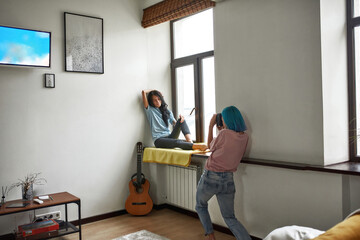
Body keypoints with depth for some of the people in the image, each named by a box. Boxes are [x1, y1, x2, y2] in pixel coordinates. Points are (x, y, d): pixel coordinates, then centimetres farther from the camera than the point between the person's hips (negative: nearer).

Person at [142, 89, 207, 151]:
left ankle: (190, 142, -39)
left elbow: (175, 123, 9)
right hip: (159, 140, -5)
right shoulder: (150, 110, 9)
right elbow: (143, 92, 1)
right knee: (177, 142, -36)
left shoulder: (167, 111, 22)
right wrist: (152, 91, 20)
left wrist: (180, 119, -12)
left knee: (181, 120, -20)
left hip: (170, 137, 5)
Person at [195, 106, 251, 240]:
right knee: (230, 218, 15)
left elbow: (210, 147, 2)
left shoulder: (224, 133, -17)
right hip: (228, 180, 5)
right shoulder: (244, 137, 1)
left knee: (200, 206, 24)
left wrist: (211, 126, 8)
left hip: (211, 177, -5)